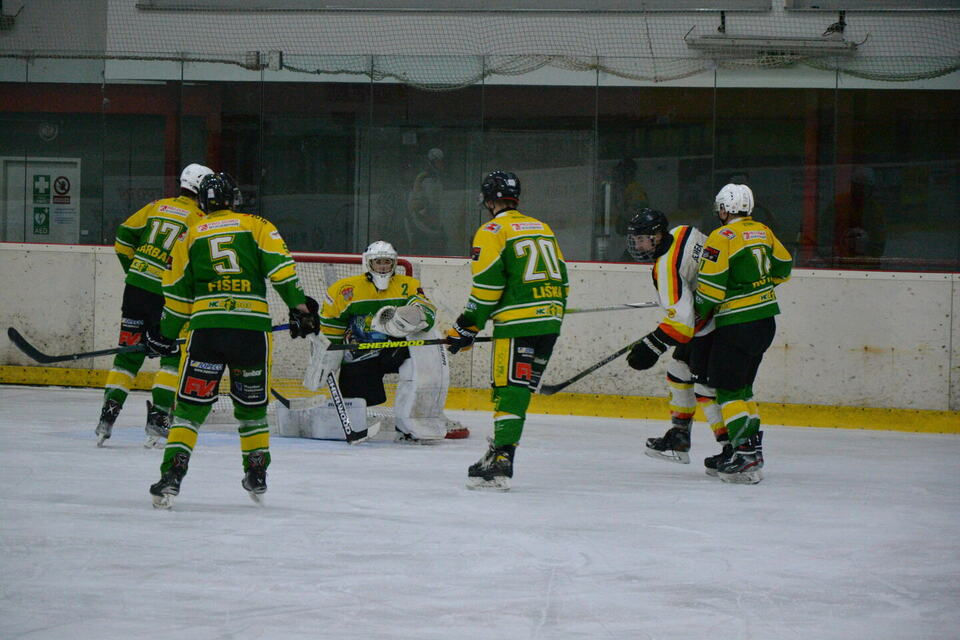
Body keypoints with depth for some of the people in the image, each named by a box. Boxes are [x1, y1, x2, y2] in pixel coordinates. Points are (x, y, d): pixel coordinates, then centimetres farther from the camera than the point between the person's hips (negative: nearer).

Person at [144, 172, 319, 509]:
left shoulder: (191, 236, 15)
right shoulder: (257, 226, 12)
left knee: (191, 405, 1)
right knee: (252, 403, 17)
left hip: (206, 328, 0)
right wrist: (300, 306, -4)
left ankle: (172, 475, -12)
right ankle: (257, 475, 25)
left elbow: (177, 292, 15)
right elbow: (280, 268, -3)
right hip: (253, 329, 0)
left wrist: (166, 336, 24)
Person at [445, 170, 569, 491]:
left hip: (518, 324, -7)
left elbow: (486, 287, -10)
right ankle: (499, 454, 12)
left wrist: (467, 328, -3)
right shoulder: (542, 228, 20)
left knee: (510, 391, -10)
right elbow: (561, 279, 21)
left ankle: (500, 464, -17)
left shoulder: (492, 232, -3)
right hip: (550, 321, 7)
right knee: (520, 390, 11)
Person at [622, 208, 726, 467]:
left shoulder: (667, 268, -26)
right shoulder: (683, 232, 0)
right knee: (679, 370, 17)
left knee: (706, 385, -11)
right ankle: (678, 438, 24)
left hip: (712, 329, -11)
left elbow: (680, 319, -33)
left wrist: (652, 346, -31)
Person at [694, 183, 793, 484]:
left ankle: (745, 452, -15)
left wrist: (699, 312, -1)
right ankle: (752, 446, 19)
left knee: (728, 389, -5)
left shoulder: (722, 238, -14)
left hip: (737, 323, -8)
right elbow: (782, 267, 21)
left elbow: (710, 286, -16)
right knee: (742, 385, 18)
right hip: (766, 320, 8)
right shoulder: (763, 232, 10)